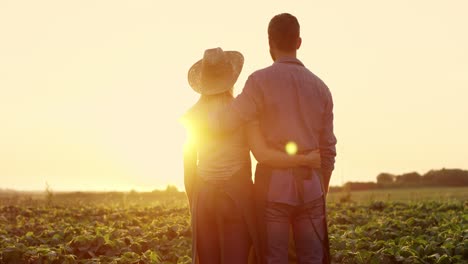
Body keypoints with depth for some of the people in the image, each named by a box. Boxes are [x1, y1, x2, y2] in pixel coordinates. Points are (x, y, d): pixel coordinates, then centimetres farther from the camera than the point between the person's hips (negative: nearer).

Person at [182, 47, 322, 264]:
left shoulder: (193, 115, 3)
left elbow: (189, 167, 5)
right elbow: (263, 155, -19)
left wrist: (194, 209, 14)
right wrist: (306, 160, -9)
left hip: (205, 198, 4)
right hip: (236, 199, -3)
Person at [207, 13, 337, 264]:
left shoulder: (261, 81, -6)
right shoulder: (320, 87, 9)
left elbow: (224, 122, -10)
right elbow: (328, 147, 11)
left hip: (274, 186, -4)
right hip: (309, 186, 4)